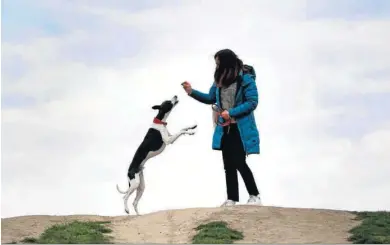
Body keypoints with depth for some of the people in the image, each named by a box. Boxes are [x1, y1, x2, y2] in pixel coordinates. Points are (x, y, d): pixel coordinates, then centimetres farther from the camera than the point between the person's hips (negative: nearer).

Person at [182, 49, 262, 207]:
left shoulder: (246, 79, -12)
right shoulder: (219, 80, 7)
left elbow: (252, 102, -16)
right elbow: (211, 99, 20)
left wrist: (231, 113, -20)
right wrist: (192, 92, 8)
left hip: (241, 129, -7)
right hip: (225, 129, 7)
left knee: (239, 163, -10)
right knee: (228, 164, 8)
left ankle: (255, 195, 6)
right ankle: (232, 198, 16)